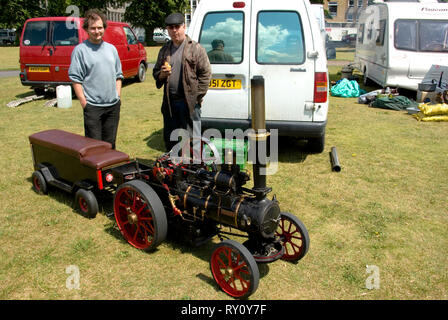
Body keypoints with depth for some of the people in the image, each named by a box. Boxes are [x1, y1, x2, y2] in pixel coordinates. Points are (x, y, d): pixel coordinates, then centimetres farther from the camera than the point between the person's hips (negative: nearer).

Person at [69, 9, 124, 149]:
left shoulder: (111, 48, 12)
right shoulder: (80, 50, -5)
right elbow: (75, 79, -7)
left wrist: (118, 95, 8)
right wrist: (83, 102, -12)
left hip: (113, 105, 5)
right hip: (93, 106, -5)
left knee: (110, 143, 15)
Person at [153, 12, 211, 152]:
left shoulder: (195, 48, -2)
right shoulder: (164, 50, 14)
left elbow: (205, 73, -6)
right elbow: (155, 72, 21)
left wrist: (197, 96, -12)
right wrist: (161, 74, -4)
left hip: (189, 102, -5)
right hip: (169, 102, 6)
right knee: (169, 140, 14)